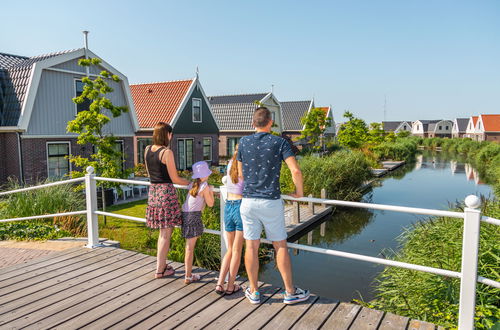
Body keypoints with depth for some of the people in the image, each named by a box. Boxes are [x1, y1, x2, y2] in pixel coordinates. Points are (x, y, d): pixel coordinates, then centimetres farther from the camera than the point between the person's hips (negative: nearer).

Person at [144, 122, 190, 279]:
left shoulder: (147, 149, 8)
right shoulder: (166, 152, -14)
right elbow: (175, 179, -11)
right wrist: (191, 182, 2)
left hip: (152, 191, 7)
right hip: (166, 192, -7)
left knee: (163, 232, 20)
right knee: (166, 233, 3)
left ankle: (162, 264, 29)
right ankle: (160, 270, 11)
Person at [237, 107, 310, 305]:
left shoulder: (244, 142, 3)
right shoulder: (279, 142, -4)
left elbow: (241, 173, 10)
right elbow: (295, 171, -13)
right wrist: (299, 191, 4)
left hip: (248, 201, 2)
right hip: (271, 202, -2)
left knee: (251, 246, 8)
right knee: (280, 246, 9)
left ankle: (253, 292, 20)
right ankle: (290, 292, 18)